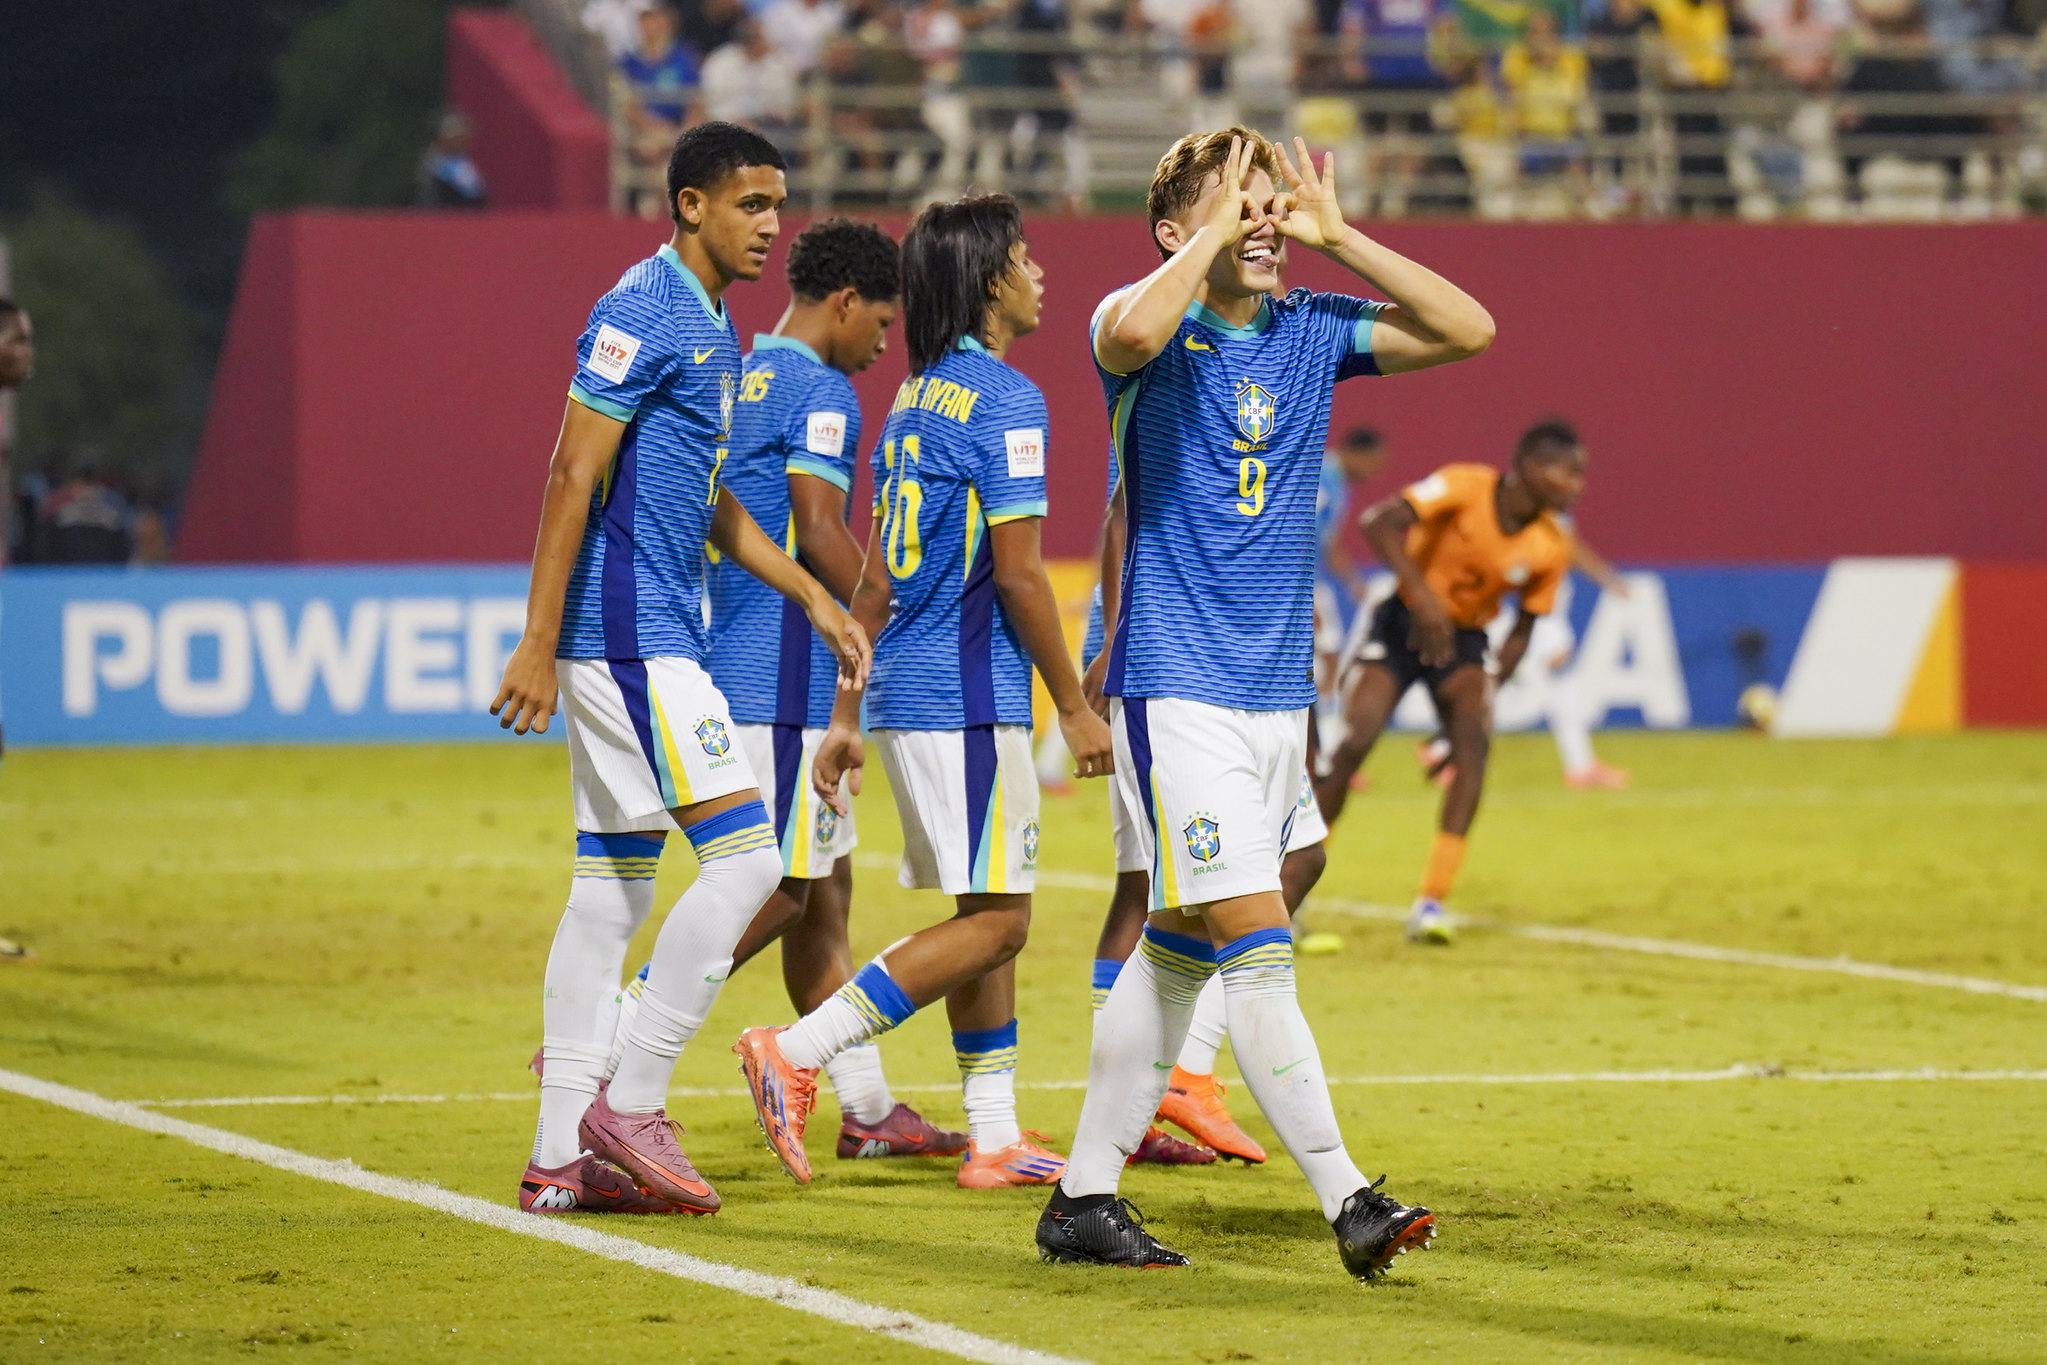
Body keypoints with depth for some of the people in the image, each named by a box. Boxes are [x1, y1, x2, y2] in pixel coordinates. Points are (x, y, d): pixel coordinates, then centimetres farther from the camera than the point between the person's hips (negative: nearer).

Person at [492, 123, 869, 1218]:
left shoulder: (710, 326, 17)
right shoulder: (643, 314, -12)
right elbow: (572, 480, -17)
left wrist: (813, 599, 23)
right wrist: (538, 644, -21)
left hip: (650, 641, 10)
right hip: (628, 633, -10)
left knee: (610, 892, 9)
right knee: (743, 855, -14)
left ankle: (561, 1157, 11)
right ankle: (631, 1106, -9)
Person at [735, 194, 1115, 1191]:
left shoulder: (917, 396, 15)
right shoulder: (1004, 398, -12)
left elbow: (876, 573, 16)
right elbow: (1017, 571, -17)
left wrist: (847, 717, 18)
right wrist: (1074, 707, -11)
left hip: (903, 693, 9)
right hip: (968, 696, -9)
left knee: (988, 913, 13)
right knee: (994, 917, -7)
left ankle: (994, 1137, 13)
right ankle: (798, 1051, -15)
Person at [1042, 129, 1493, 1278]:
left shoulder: (1311, 332, 9)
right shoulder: (1155, 324, -6)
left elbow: (1468, 330, 2)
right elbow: (1132, 333, -32)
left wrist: (1336, 236, -1)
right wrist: (1215, 232, -18)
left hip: (1277, 693, 7)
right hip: (1176, 688, -7)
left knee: (1180, 951, 10)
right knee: (1256, 941, -13)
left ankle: (1086, 1195, 18)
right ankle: (1348, 1201, -15)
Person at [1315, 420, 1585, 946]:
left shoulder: (1553, 546, -7)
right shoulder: (1464, 488, -20)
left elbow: (1522, 631, 3)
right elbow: (1380, 524, -30)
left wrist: (1482, 700, -6)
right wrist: (1421, 595, -41)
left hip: (1463, 639, 3)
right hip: (1403, 624, -3)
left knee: (1474, 740, -24)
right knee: (1357, 739, -19)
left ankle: (1431, 903, -21)